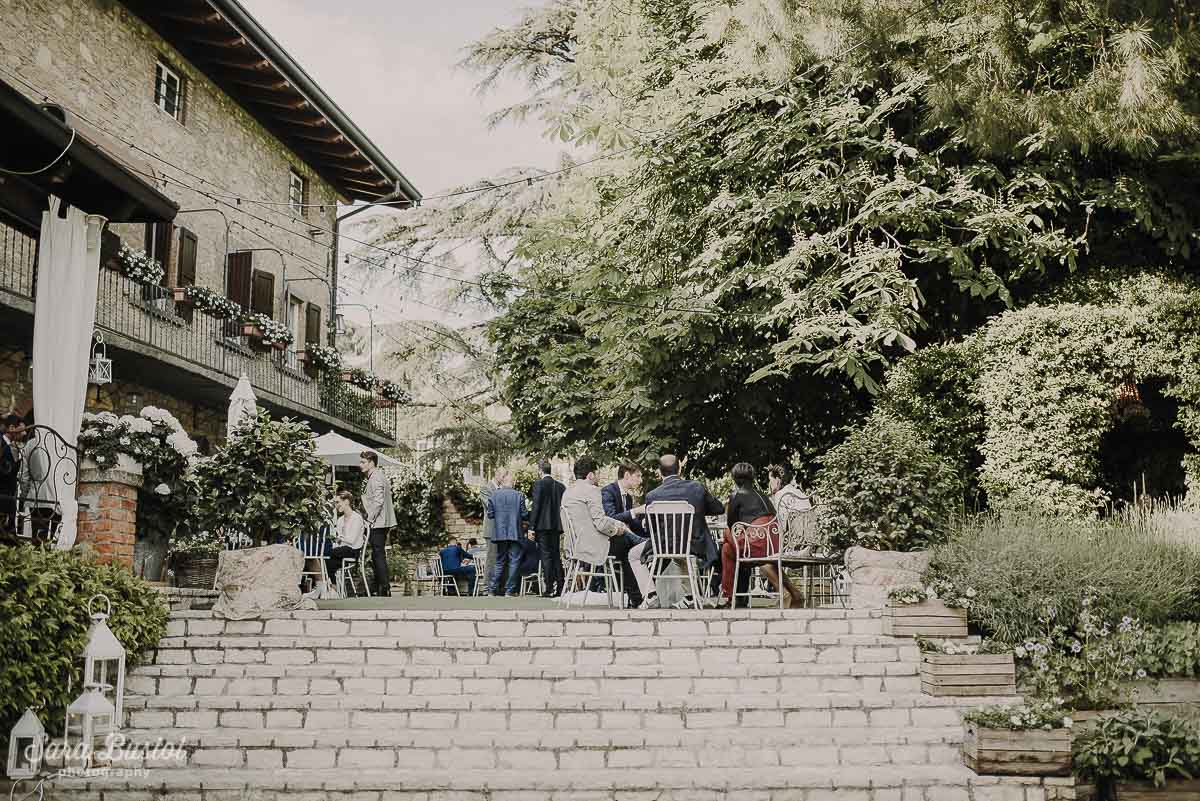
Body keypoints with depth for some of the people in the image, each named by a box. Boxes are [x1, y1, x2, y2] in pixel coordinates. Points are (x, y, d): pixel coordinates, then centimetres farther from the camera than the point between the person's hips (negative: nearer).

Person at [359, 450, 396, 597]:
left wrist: (370, 518, -17)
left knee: (379, 555, -9)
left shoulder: (376, 478, -14)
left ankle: (384, 588, -10)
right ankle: (379, 587, 16)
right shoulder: (375, 477, 18)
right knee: (377, 556, 12)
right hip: (378, 523, 11)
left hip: (377, 523, -11)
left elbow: (378, 501, -22)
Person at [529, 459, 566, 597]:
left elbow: (536, 506, -12)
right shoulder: (560, 485, 9)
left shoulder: (538, 484, -8)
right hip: (557, 525, 6)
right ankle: (559, 588, 9)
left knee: (546, 556, -4)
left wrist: (532, 525, -7)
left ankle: (549, 589, -6)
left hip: (543, 525, -6)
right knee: (556, 556, 11)